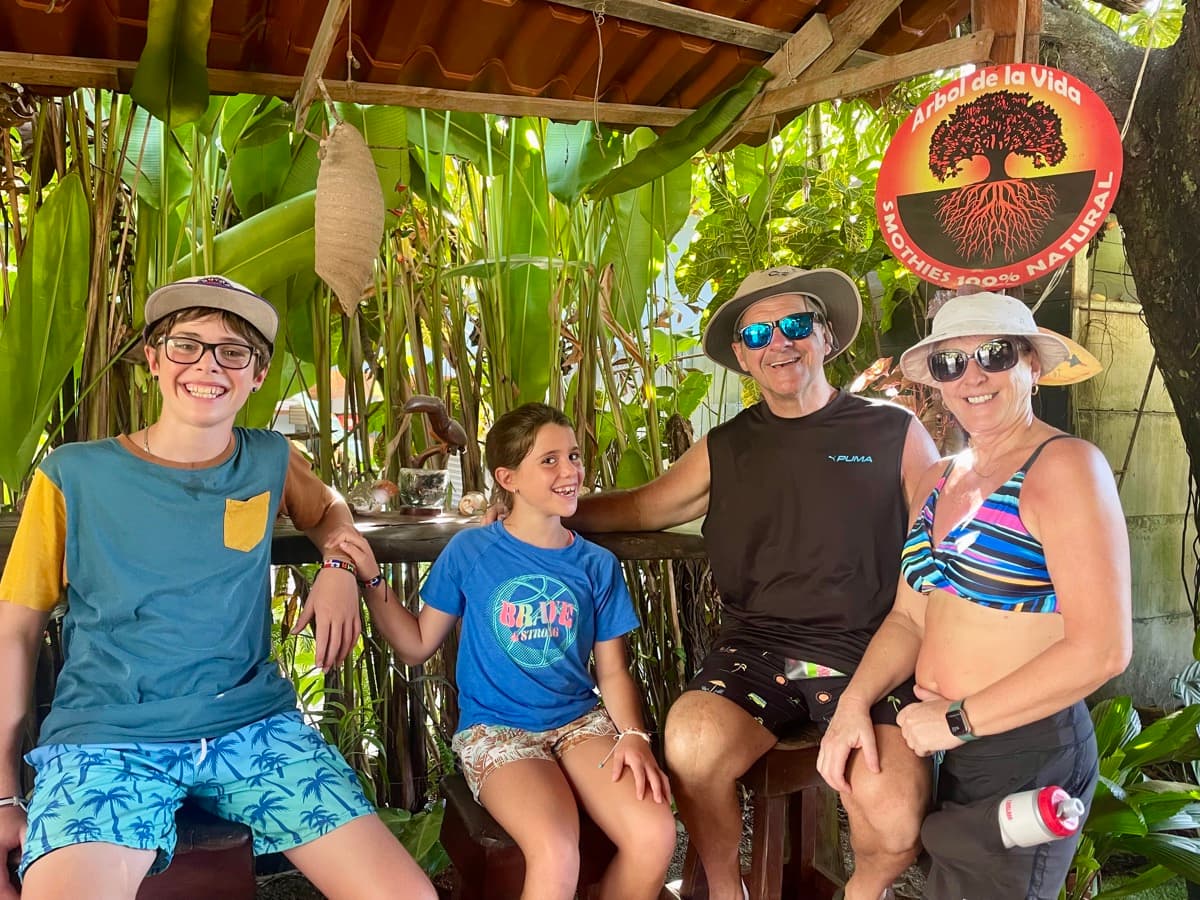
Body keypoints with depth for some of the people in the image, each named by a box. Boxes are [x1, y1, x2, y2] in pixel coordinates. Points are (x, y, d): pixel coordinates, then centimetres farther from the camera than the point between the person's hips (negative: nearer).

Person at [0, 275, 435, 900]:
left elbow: (329, 511, 30)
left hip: (254, 724, 2)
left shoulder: (270, 461, 9)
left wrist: (338, 565, 7)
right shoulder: (74, 475, 2)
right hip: (104, 737, -2)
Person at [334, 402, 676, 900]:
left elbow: (613, 670, 7)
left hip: (580, 721, 3)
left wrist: (633, 734, -11)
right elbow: (417, 646, 6)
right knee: (555, 853, -30)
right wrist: (371, 580, -6)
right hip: (494, 728, -3)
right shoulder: (469, 551, -2)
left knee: (654, 835, -22)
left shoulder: (597, 564, 3)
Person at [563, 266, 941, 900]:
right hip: (756, 650, 2)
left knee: (894, 809, -27)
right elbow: (637, 509, 21)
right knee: (693, 744, -29)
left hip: (869, 653, -1)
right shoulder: (725, 450, 15)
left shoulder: (893, 434, 7)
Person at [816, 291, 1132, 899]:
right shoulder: (940, 479, 8)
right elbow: (909, 618, 8)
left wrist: (959, 721, -17)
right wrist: (854, 701, -9)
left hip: (1028, 757, -6)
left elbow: (1101, 649, -21)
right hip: (944, 755, 6)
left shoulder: (1065, 465, -15)